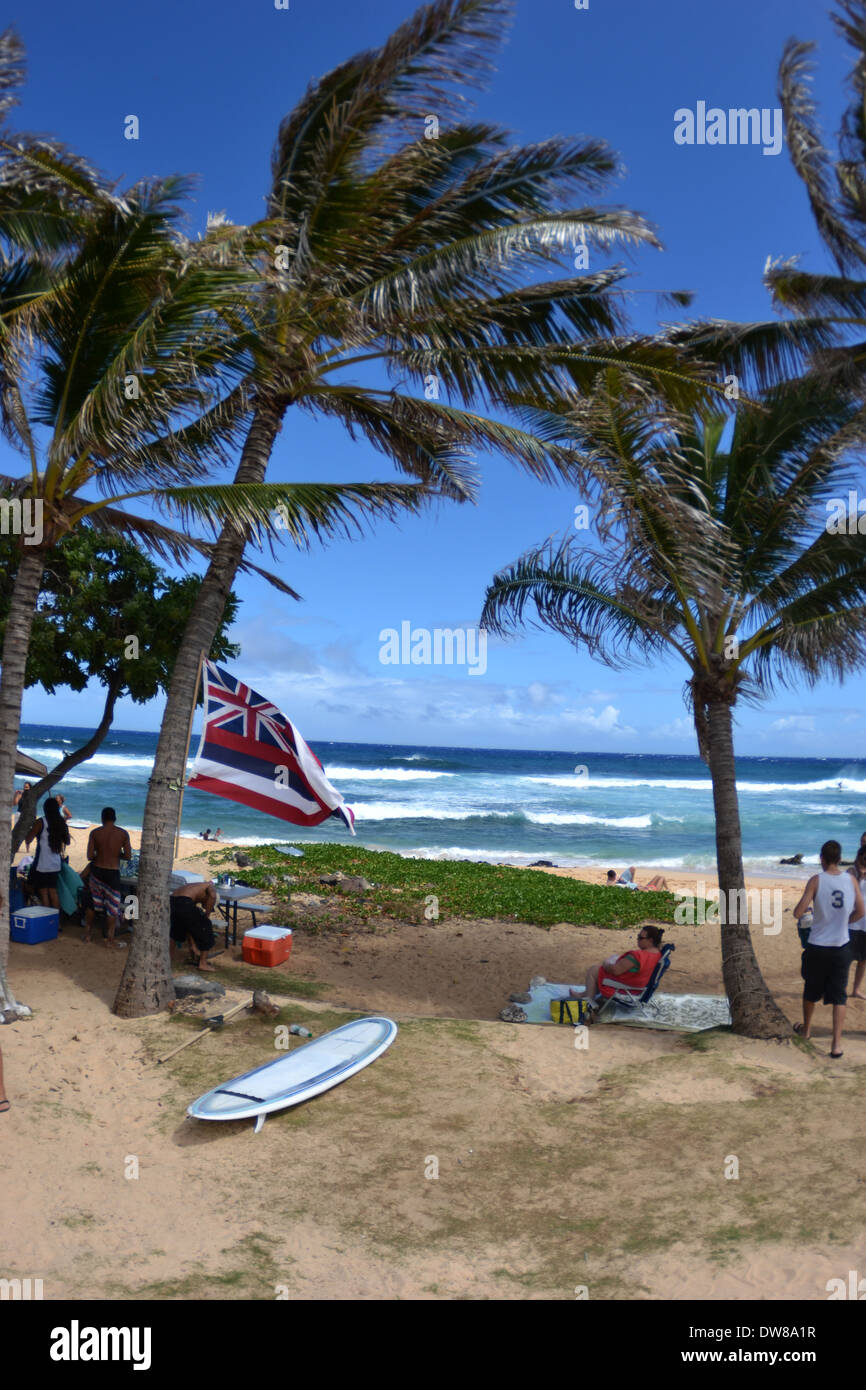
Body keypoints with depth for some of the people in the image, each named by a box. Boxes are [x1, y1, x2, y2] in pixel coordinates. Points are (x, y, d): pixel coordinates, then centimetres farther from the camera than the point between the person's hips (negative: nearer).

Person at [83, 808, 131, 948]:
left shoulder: (95, 833, -4)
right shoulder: (123, 833, -5)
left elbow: (89, 856, -7)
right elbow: (128, 856, -4)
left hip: (97, 871, 2)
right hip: (113, 873, -2)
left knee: (92, 903, 18)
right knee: (113, 906, 8)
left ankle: (87, 934, 29)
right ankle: (110, 939, 10)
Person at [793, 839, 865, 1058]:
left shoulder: (816, 881, -12)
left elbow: (798, 913, -15)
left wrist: (806, 909, 8)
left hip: (817, 947, -1)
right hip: (842, 947, 2)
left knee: (811, 991, 18)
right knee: (838, 995, 7)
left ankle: (806, 1028, 37)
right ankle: (836, 1043, -1)